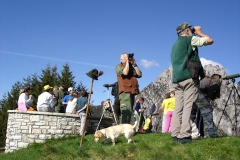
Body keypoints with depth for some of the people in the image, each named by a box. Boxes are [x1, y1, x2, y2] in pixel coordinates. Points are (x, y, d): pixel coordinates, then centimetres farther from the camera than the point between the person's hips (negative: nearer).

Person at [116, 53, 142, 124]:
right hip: (125, 92, -7)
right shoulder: (119, 66, 5)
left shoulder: (131, 67, 24)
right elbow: (125, 72, -15)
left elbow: (139, 74, 11)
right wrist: (127, 62, -3)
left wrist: (134, 64, 7)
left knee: (129, 112, 4)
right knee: (126, 111, -18)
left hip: (132, 92, 7)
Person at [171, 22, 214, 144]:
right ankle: (184, 136, -16)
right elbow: (210, 40, 4)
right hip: (189, 77, -7)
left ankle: (175, 134, 1)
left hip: (176, 79, 7)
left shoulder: (175, 45, 24)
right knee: (188, 106, -10)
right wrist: (199, 32, 18)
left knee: (178, 107, 4)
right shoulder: (190, 39, 3)